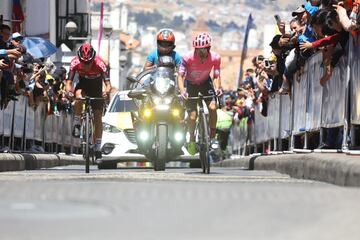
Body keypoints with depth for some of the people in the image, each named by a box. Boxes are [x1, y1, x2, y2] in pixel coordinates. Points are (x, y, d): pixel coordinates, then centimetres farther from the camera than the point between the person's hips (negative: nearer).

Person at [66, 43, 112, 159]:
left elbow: (108, 84, -38)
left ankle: (97, 148, 0)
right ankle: (76, 124, -20)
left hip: (96, 88, -1)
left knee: (98, 116, -7)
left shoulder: (100, 64, -34)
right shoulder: (75, 62, -29)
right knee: (79, 95, -36)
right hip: (83, 84, 1)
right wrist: (68, 91, -54)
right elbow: (69, 82, -33)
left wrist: (107, 91, -60)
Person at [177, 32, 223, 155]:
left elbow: (216, 76, -14)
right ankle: (192, 140, 14)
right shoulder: (188, 57, -30)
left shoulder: (215, 58, -24)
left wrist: (217, 88, -33)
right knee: (192, 115, -11)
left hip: (205, 82, 2)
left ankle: (212, 137, -3)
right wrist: (182, 90, -42)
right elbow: (180, 75, -26)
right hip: (191, 84, -2)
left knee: (213, 107, -20)